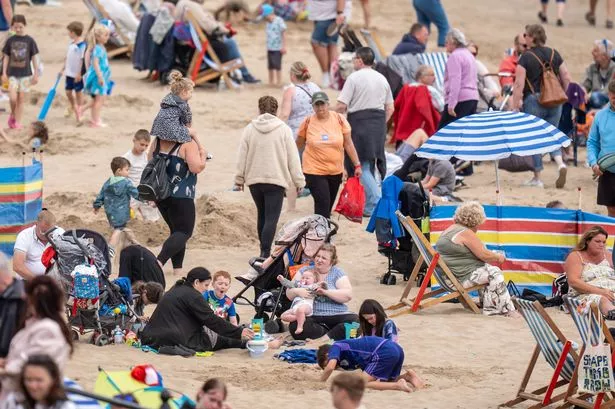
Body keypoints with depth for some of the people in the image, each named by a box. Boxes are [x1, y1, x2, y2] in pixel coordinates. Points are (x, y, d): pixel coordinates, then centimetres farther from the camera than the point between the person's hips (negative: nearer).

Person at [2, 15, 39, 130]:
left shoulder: (29, 40, -2)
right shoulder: (10, 40, 2)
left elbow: (34, 58, 2)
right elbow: (6, 57, 6)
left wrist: (36, 74, 2)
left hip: (25, 74, 0)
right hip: (12, 74, 0)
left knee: (21, 99, 2)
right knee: (13, 98, -12)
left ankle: (17, 122, 11)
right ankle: (12, 115, 14)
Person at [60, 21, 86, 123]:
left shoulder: (82, 45, -17)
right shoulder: (71, 44, 9)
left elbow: (82, 60, -18)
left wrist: (79, 74, -19)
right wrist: (63, 69, 18)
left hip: (77, 74, -8)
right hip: (69, 73, 8)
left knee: (78, 92, 5)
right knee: (68, 92, 13)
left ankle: (79, 114, 15)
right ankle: (73, 107, 34)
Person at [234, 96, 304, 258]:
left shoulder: (249, 129, 2)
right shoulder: (284, 129, -4)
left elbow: (242, 157, 4)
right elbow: (293, 158, -3)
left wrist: (239, 179, 14)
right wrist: (299, 181, 3)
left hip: (254, 179, 3)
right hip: (276, 179, -3)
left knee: (262, 215, 19)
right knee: (271, 218, -7)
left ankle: (264, 251, 28)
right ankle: (265, 253, -21)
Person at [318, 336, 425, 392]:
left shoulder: (335, 347, 7)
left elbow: (330, 367, -8)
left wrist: (320, 383, 3)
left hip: (384, 353, -9)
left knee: (362, 384, -7)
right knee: (385, 382, 27)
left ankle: (398, 385, -20)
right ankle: (407, 376, 4)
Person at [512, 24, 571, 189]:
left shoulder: (526, 57, -10)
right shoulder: (554, 54, 5)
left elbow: (519, 84, -13)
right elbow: (566, 79, 8)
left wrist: (515, 106, -10)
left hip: (533, 100, -4)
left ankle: (537, 178, 11)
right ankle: (560, 163, -11)